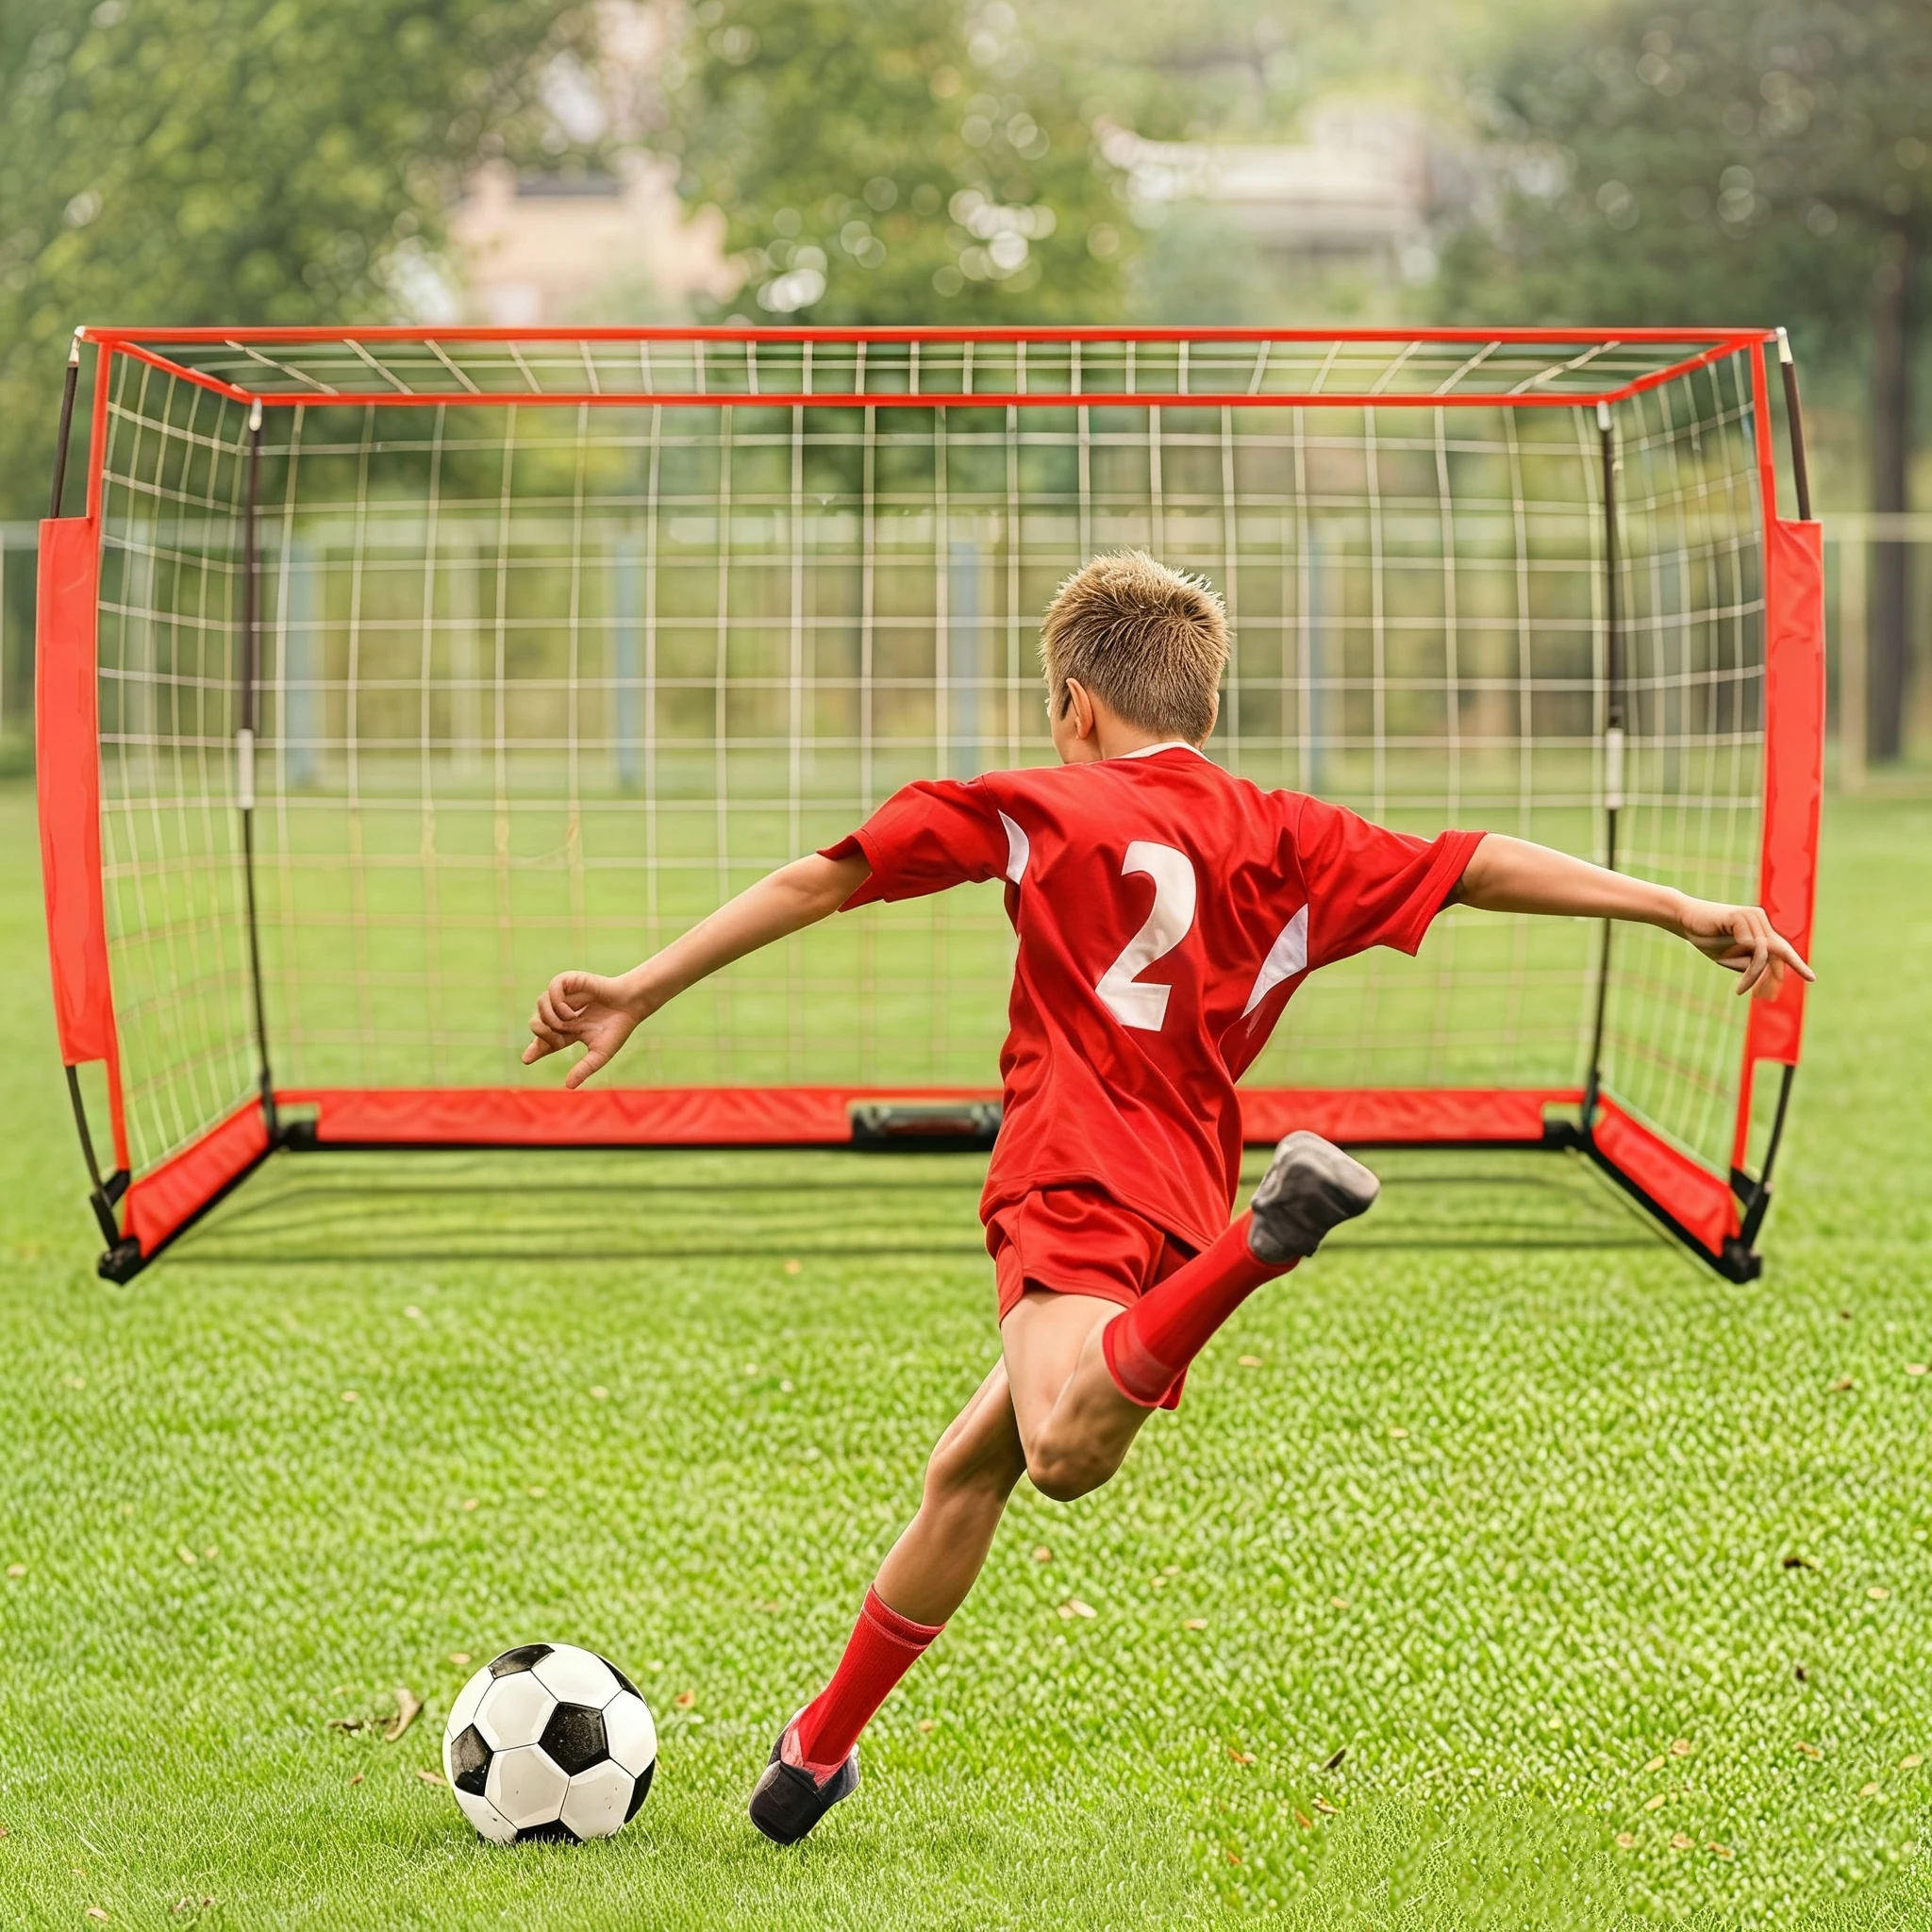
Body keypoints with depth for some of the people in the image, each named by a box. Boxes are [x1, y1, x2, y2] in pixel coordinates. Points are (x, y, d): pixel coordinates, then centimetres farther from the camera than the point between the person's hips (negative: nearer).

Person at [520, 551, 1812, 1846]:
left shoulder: (1041, 807, 11)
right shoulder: (1285, 838, 19)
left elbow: (822, 880, 9)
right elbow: (1473, 866, 11)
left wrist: (637, 998, 13)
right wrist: (1680, 910, 12)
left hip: (1078, 1187, -6)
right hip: (1187, 1200, 6)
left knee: (1063, 1451, -35)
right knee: (968, 1467, 22)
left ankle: (1270, 1235, -56)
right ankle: (820, 1750, 30)